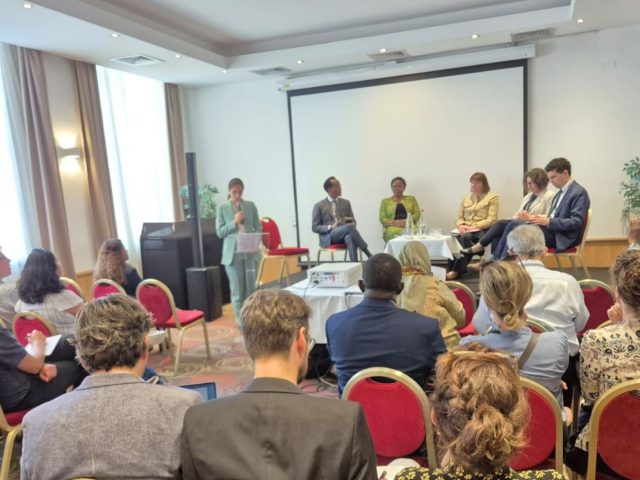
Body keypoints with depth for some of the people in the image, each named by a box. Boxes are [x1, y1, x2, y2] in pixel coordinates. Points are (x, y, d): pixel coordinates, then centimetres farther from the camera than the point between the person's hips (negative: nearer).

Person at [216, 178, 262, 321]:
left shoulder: (250, 205, 7)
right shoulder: (222, 208, 2)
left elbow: (258, 227, 8)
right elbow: (219, 232, 0)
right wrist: (234, 222, -12)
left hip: (249, 252, 2)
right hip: (233, 253, -2)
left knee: (250, 286, 6)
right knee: (237, 288, 2)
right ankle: (240, 317, 13)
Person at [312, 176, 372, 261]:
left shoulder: (346, 203, 16)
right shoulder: (319, 206, 5)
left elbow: (353, 221, 16)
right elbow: (314, 228, 2)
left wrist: (350, 226, -10)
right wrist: (330, 227, -15)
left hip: (346, 235, 3)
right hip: (328, 237, -3)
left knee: (350, 237, -36)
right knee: (349, 227, -32)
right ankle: (369, 255, -25)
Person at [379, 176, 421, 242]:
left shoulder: (411, 199, 21)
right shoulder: (385, 201, 17)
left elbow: (417, 214, 9)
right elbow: (382, 219, 7)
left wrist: (406, 221, -11)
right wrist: (395, 223, -13)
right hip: (392, 228, -1)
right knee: (393, 233, -39)